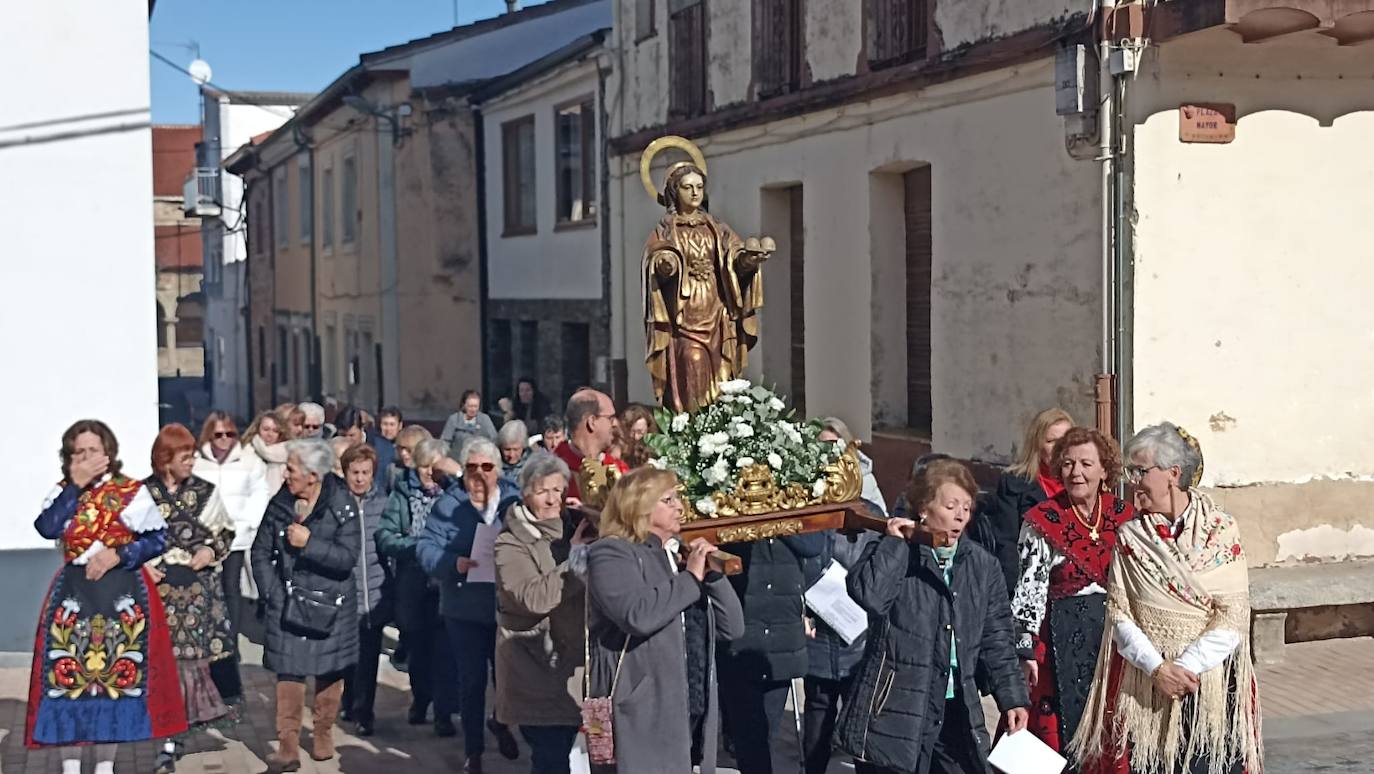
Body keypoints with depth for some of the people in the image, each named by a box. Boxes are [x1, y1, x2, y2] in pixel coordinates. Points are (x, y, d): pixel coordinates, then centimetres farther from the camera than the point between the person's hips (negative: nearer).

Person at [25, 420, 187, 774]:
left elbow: (158, 539, -4)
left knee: (115, 676, 2)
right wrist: (75, 486, -13)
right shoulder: (63, 491, 6)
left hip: (121, 594, -2)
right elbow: (47, 528, -13)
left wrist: (118, 555, -16)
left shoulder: (131, 491, -3)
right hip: (73, 592, 2)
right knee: (67, 675, -2)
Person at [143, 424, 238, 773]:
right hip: (158, 587, -1)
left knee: (190, 655, -2)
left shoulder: (204, 491, 4)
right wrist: (141, 565, -9)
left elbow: (226, 532, 11)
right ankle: (171, 734, 8)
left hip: (198, 587, 1)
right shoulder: (142, 492, 0)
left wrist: (211, 551, -7)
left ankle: (173, 739, 3)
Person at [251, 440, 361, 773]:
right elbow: (261, 552, 5)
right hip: (288, 602, 2)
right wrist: (273, 594, -4)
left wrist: (309, 542, -23)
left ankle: (323, 734, 28)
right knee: (289, 672, -3)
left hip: (332, 604, -2)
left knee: (329, 671, 9)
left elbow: (348, 558, -16)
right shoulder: (280, 503, -1)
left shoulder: (342, 505, -11)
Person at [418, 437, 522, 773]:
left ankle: (500, 720, 38)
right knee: (472, 679, 6)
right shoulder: (449, 504, -4)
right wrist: (453, 563, -27)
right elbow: (427, 547, -10)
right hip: (465, 609, -1)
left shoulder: (515, 501, 2)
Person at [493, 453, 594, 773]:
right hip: (538, 674, -6)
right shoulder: (511, 544, -9)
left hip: (572, 667, 6)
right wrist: (575, 560, -20)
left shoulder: (573, 530, 10)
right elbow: (533, 598, -24)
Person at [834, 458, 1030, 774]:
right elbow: (869, 595, -24)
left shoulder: (982, 565, 11)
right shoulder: (889, 555, -2)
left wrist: (1012, 697, 7)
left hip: (958, 710, 5)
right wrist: (895, 543, -15)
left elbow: (996, 640, 14)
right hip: (896, 710, -4)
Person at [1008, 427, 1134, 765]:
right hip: (1063, 639, -3)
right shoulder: (1043, 521, -4)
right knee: (1062, 733, -2)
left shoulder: (1124, 516, 5)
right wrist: (1026, 651, -10)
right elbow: (1029, 589, -5)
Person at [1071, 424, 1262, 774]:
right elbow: (1119, 613, -1)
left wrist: (1186, 667, -15)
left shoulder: (1221, 530, -2)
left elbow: (1234, 615, -7)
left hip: (1212, 680, -2)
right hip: (1145, 684, 2)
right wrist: (1157, 668, -14)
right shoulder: (1129, 536, 5)